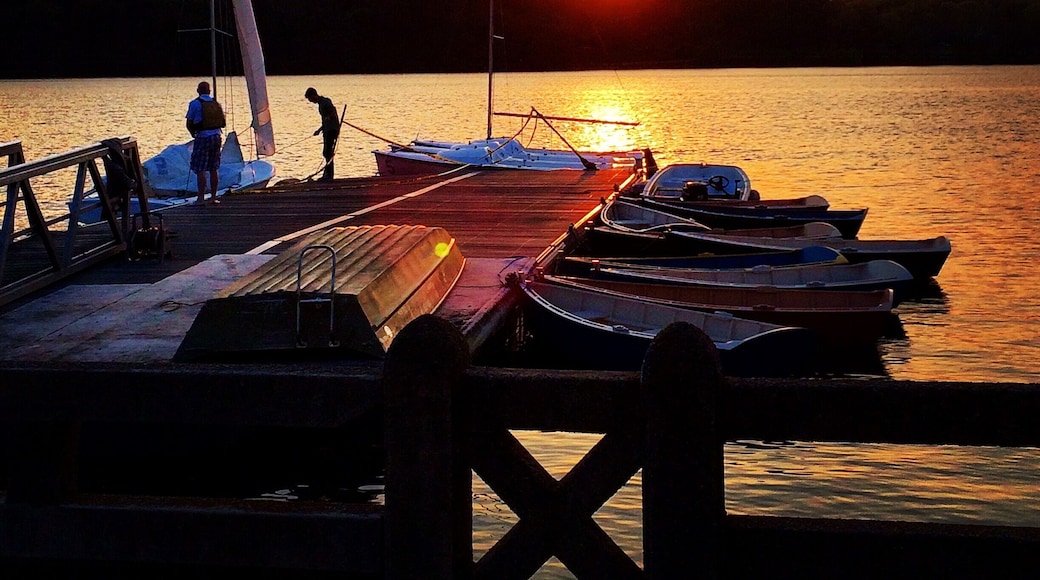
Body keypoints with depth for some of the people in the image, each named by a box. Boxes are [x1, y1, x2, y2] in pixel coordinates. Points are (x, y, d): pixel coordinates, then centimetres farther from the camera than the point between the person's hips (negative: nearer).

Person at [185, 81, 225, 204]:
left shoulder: (195, 103, -6)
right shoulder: (216, 103, 10)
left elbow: (189, 123, -1)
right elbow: (222, 122, 15)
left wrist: (193, 133, 17)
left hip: (203, 137, -6)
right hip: (216, 136, 6)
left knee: (200, 170, -4)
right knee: (213, 169, 12)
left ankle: (201, 198, -8)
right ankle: (213, 197, 15)